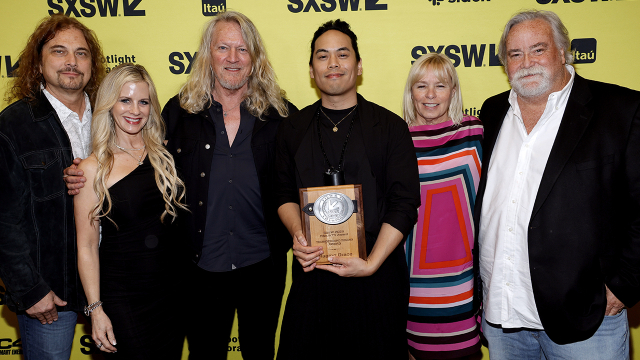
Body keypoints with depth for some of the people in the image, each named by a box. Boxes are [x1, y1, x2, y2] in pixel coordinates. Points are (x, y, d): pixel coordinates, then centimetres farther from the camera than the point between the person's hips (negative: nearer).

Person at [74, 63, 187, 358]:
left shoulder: (164, 154, 2)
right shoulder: (93, 169, -9)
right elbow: (87, 246, -6)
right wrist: (95, 308, -7)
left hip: (172, 290, 4)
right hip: (123, 298, -3)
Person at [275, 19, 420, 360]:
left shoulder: (390, 127, 0)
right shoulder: (293, 129, 9)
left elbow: (404, 203, -5)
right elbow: (285, 193, 12)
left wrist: (371, 263, -13)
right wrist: (297, 233, -8)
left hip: (377, 277, -2)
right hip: (311, 272, 2)